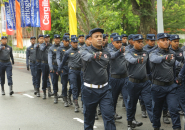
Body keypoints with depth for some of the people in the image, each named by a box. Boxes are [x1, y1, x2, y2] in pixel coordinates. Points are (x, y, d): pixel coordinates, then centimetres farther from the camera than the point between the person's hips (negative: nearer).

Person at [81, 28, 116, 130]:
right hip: (90, 90, -3)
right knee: (89, 117, 11)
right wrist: (94, 55, -57)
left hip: (105, 89, 3)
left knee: (109, 116, -5)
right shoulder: (86, 51, -9)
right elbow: (87, 57, -34)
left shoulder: (106, 52, 7)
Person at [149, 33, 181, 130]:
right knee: (157, 109, 11)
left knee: (174, 109, -6)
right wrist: (165, 57, -56)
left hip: (171, 86, 3)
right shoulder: (154, 53, -10)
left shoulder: (173, 53, 6)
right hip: (158, 86, -3)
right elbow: (155, 59, -35)